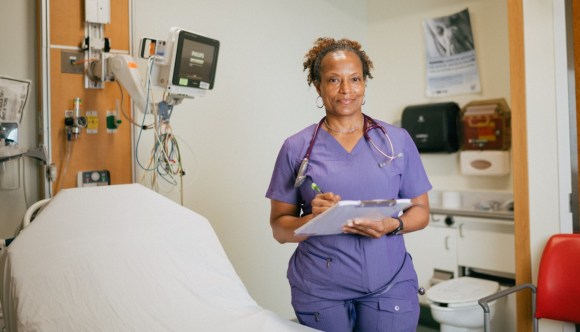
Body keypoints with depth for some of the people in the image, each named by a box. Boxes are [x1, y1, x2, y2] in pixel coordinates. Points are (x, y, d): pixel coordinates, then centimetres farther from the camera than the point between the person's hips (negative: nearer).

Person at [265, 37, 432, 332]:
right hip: (319, 290, -1)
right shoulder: (296, 148, 1)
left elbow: (420, 211, 7)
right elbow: (279, 227, 2)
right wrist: (313, 219, -18)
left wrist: (392, 225, -14)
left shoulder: (397, 141, 4)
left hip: (389, 285, 1)